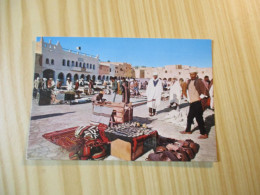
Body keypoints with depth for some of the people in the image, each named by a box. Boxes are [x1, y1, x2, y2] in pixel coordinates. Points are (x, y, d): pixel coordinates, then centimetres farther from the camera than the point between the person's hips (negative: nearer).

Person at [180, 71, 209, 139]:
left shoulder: (199, 81, -12)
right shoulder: (189, 81, 11)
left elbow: (205, 91, -16)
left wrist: (201, 97, -10)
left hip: (197, 102, -8)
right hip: (192, 102, 8)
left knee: (199, 118, -4)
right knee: (189, 117, 17)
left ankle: (204, 134, 6)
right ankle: (188, 130, 33)